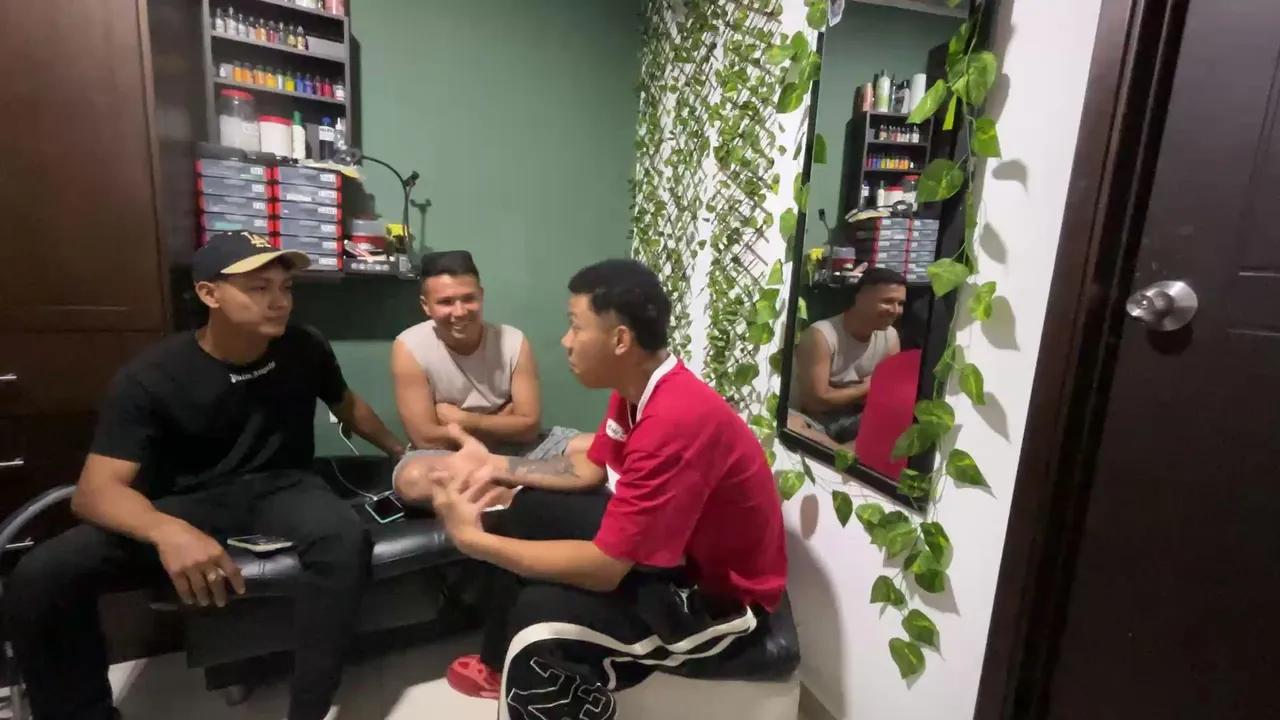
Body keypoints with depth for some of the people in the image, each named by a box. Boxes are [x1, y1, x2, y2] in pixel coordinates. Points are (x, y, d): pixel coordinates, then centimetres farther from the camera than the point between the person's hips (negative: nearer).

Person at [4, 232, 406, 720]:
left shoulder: (304, 350, -6)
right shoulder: (149, 376, -14)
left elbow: (347, 405, 15)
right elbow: (96, 491, -20)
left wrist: (400, 450, 20)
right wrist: (168, 531, -42)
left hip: (282, 488, 1)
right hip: (191, 502, 0)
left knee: (343, 537, -34)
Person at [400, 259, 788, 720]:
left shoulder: (676, 421, -34)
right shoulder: (636, 387, -3)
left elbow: (604, 568, -30)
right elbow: (591, 471, 11)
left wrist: (472, 538, -23)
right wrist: (496, 467, 1)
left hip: (726, 596, -9)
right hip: (676, 546, 9)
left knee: (543, 614, -29)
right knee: (534, 510, 12)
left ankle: (523, 675, 6)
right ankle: (502, 666, 29)